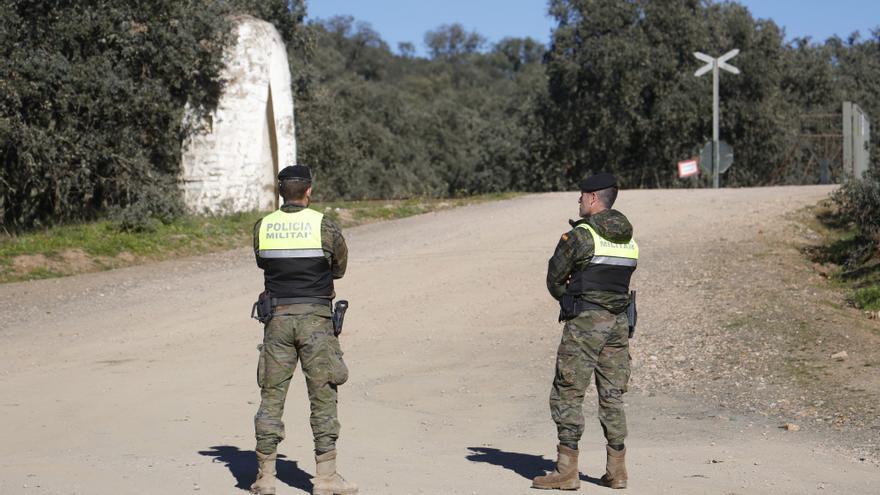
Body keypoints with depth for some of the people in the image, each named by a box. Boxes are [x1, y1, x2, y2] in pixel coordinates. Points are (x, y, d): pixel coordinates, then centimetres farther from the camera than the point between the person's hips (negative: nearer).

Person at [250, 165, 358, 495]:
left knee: (271, 396, 8)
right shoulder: (324, 226, -6)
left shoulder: (262, 227, 3)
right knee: (323, 396, 4)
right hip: (315, 318, -3)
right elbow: (340, 267, 8)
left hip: (277, 317, 3)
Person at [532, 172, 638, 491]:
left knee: (567, 394, -1)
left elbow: (554, 279, -4)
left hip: (585, 322, -7)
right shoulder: (629, 240, 11)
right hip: (619, 321, 7)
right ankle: (616, 470, 12)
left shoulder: (581, 235, -11)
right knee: (612, 396, 11)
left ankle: (566, 470, -3)